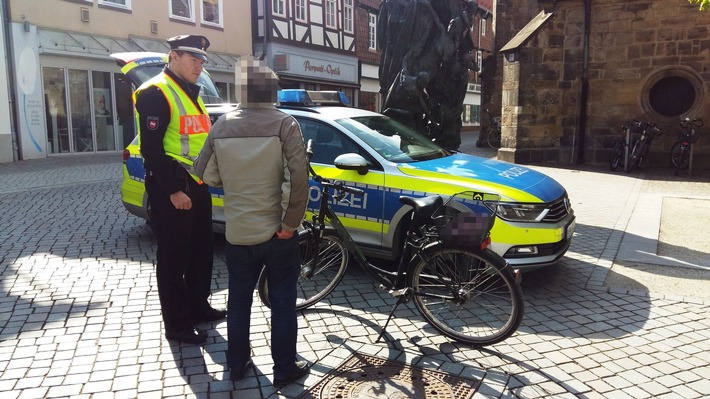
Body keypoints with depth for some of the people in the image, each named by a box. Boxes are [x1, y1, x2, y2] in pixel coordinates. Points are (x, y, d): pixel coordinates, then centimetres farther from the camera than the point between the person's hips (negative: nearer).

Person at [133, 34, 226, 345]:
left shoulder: (191, 93, 17)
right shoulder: (155, 93, -11)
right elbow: (151, 148, -19)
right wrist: (172, 191, -21)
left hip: (197, 185, 9)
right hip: (171, 190, -9)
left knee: (201, 251, 17)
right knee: (174, 257, 0)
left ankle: (198, 307, 33)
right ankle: (176, 325, 12)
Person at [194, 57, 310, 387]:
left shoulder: (222, 125, 0)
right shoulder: (283, 123, -10)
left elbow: (205, 174, 5)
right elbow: (298, 177, -20)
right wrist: (291, 222, -13)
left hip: (237, 231, 3)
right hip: (276, 231, -3)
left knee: (239, 299, 17)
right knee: (282, 301, 10)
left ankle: (237, 363, 31)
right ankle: (284, 369, 20)